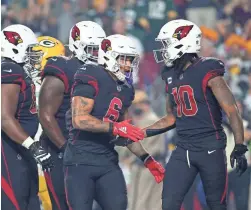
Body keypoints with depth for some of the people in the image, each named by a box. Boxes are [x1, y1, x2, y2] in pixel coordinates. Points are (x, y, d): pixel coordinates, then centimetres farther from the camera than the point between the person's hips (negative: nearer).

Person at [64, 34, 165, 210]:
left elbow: (126, 131, 21)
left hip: (108, 160, 7)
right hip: (81, 160, -7)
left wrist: (147, 159, 17)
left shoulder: (125, 88, 13)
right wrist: (114, 128, -26)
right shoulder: (91, 80, -12)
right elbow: (79, 120, -22)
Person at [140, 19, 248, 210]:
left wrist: (239, 147, -20)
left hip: (210, 149, -6)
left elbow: (232, 112, -13)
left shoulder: (207, 72, -12)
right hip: (184, 149, 6)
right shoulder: (172, 76, 10)